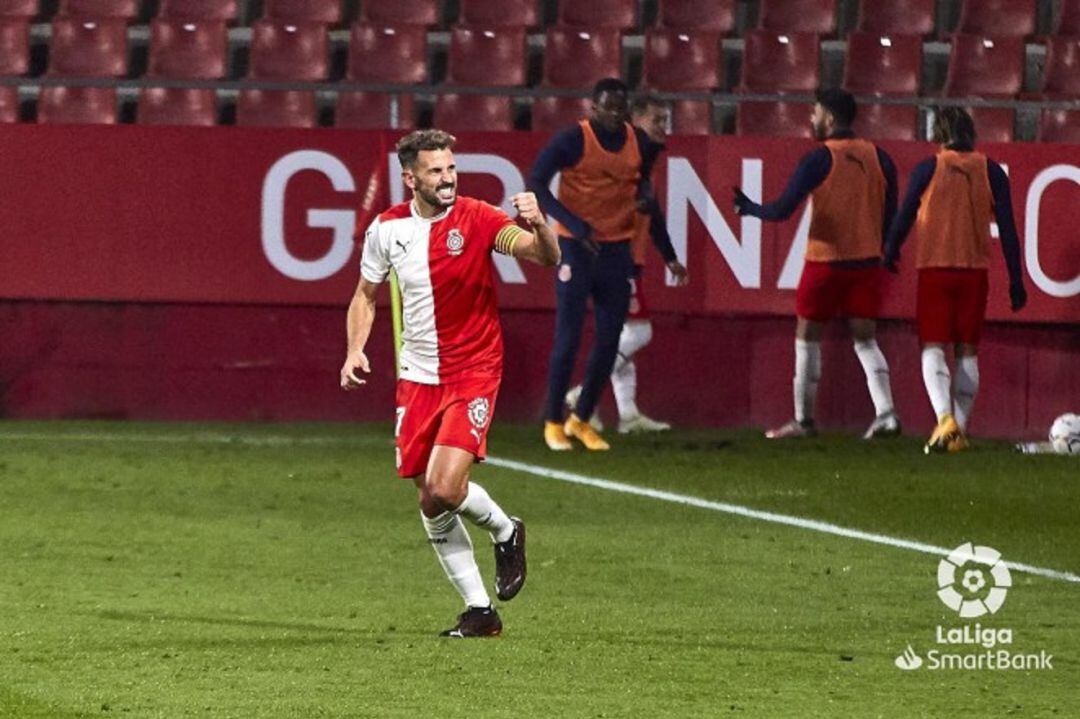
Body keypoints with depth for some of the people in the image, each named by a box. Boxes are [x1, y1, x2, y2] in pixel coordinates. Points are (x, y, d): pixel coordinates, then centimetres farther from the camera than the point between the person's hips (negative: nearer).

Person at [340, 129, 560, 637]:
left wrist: (538, 227, -40)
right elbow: (366, 294, 16)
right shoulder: (387, 229, 1)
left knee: (446, 489, -19)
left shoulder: (477, 219, -10)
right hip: (417, 379, 4)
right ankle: (479, 611, 15)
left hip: (473, 372, -4)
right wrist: (356, 349, 0)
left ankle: (505, 532, 14)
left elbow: (546, 258, -19)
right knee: (430, 504, 2)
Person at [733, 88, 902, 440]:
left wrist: (749, 208, 4)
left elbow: (783, 210, -13)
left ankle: (803, 420, 10)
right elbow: (890, 215, 6)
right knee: (865, 339, 7)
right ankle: (885, 414, -10)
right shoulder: (878, 158, 3)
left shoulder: (819, 159, -11)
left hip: (825, 261, -4)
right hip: (866, 262, 4)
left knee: (807, 337, 8)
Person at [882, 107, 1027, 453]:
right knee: (967, 352, 11)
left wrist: (889, 254, 20)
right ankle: (960, 431, 7)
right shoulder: (991, 172, 2)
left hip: (934, 269, -2)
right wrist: (1016, 281, 5)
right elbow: (1007, 228, 0)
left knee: (933, 348, -2)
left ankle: (945, 418, -24)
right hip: (975, 269, 2)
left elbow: (905, 217, 1)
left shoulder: (928, 169, -4)